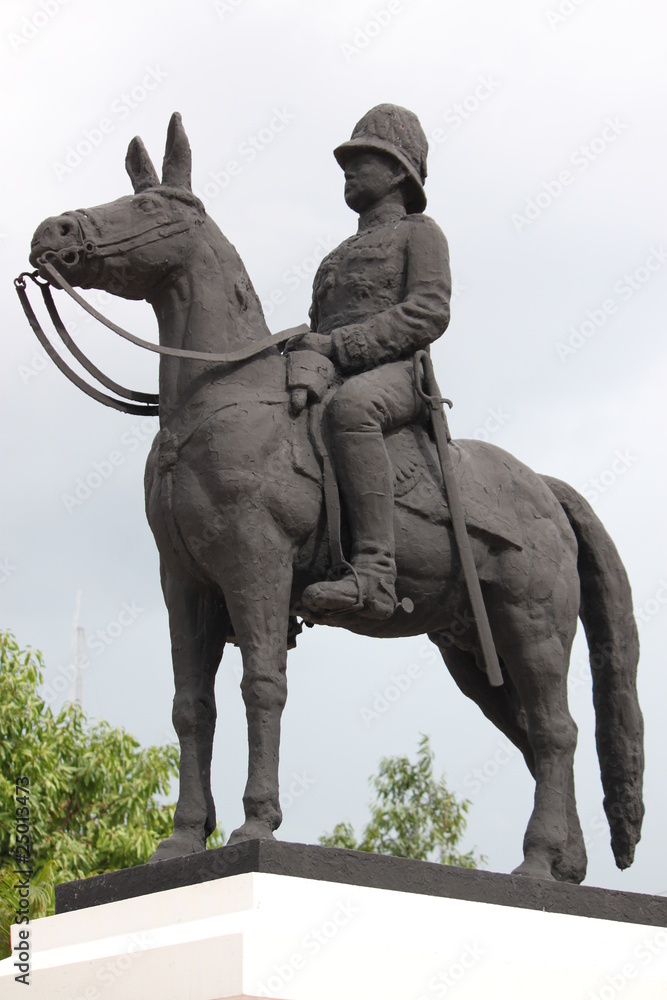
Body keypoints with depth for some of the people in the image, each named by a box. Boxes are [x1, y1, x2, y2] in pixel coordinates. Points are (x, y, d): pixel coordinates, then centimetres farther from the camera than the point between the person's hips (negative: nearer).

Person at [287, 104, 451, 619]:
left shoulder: (419, 231, 11)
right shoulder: (343, 254, 34)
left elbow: (429, 313, -7)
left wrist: (336, 344, -16)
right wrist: (298, 351, 6)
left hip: (395, 376, -8)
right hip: (333, 384, 9)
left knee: (349, 406, -41)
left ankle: (375, 572, -49)